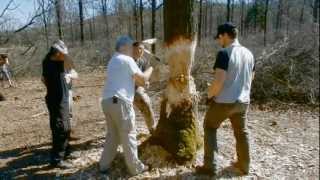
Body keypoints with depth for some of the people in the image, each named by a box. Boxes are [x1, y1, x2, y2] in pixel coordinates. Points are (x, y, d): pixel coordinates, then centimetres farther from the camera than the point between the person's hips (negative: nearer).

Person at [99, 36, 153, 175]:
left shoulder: (113, 61, 23)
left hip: (107, 101, 9)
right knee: (128, 135, 2)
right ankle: (135, 167, 13)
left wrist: (141, 82, 19)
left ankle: (104, 165, 25)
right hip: (120, 102, -9)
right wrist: (151, 68, 12)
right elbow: (142, 79, -4)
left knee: (112, 135, 19)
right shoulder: (127, 60, -5)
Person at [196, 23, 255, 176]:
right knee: (241, 132, 18)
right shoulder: (248, 54, 6)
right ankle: (243, 166, 32)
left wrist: (210, 94, -7)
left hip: (224, 101, -6)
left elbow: (219, 81, -24)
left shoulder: (224, 53, -18)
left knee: (209, 128, 11)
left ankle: (209, 166, 13)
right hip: (243, 101, 7)